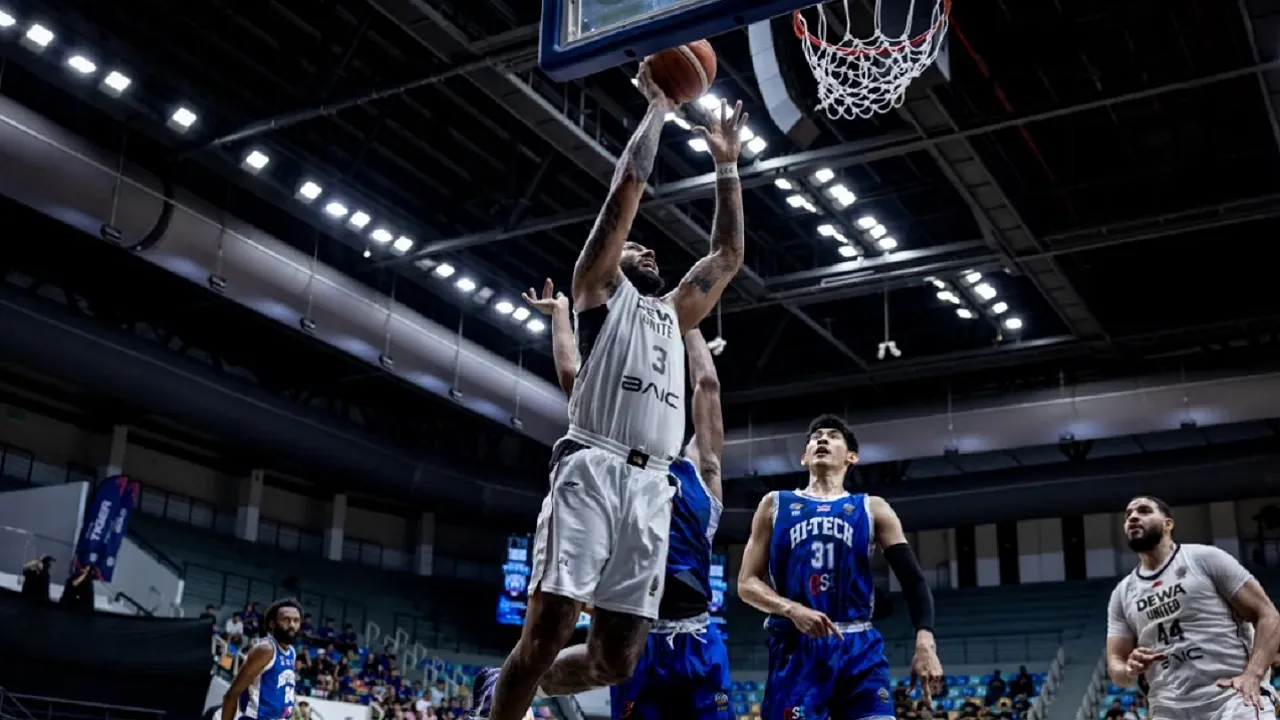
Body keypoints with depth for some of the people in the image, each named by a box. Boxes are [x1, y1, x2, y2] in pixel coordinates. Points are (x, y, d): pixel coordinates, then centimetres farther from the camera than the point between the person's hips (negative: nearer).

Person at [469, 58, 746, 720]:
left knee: (616, 659, 3)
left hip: (651, 485, 6)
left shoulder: (674, 311, 31)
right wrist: (657, 108, 13)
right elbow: (628, 188, 6)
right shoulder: (600, 287, 14)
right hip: (593, 469, -6)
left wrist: (726, 165, 33)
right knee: (547, 632, -14)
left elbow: (728, 254, 32)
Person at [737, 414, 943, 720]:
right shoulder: (775, 505, 12)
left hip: (858, 649, 0)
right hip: (795, 650, 0)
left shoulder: (873, 509, 12)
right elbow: (747, 583, 7)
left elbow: (913, 580, 4)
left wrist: (925, 641, -14)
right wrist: (792, 609, -13)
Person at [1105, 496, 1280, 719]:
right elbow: (1115, 665, 15)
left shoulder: (1205, 558, 5)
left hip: (1232, 697, -4)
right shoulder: (1122, 594, 16)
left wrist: (1253, 674, -15)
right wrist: (1130, 670, -10)